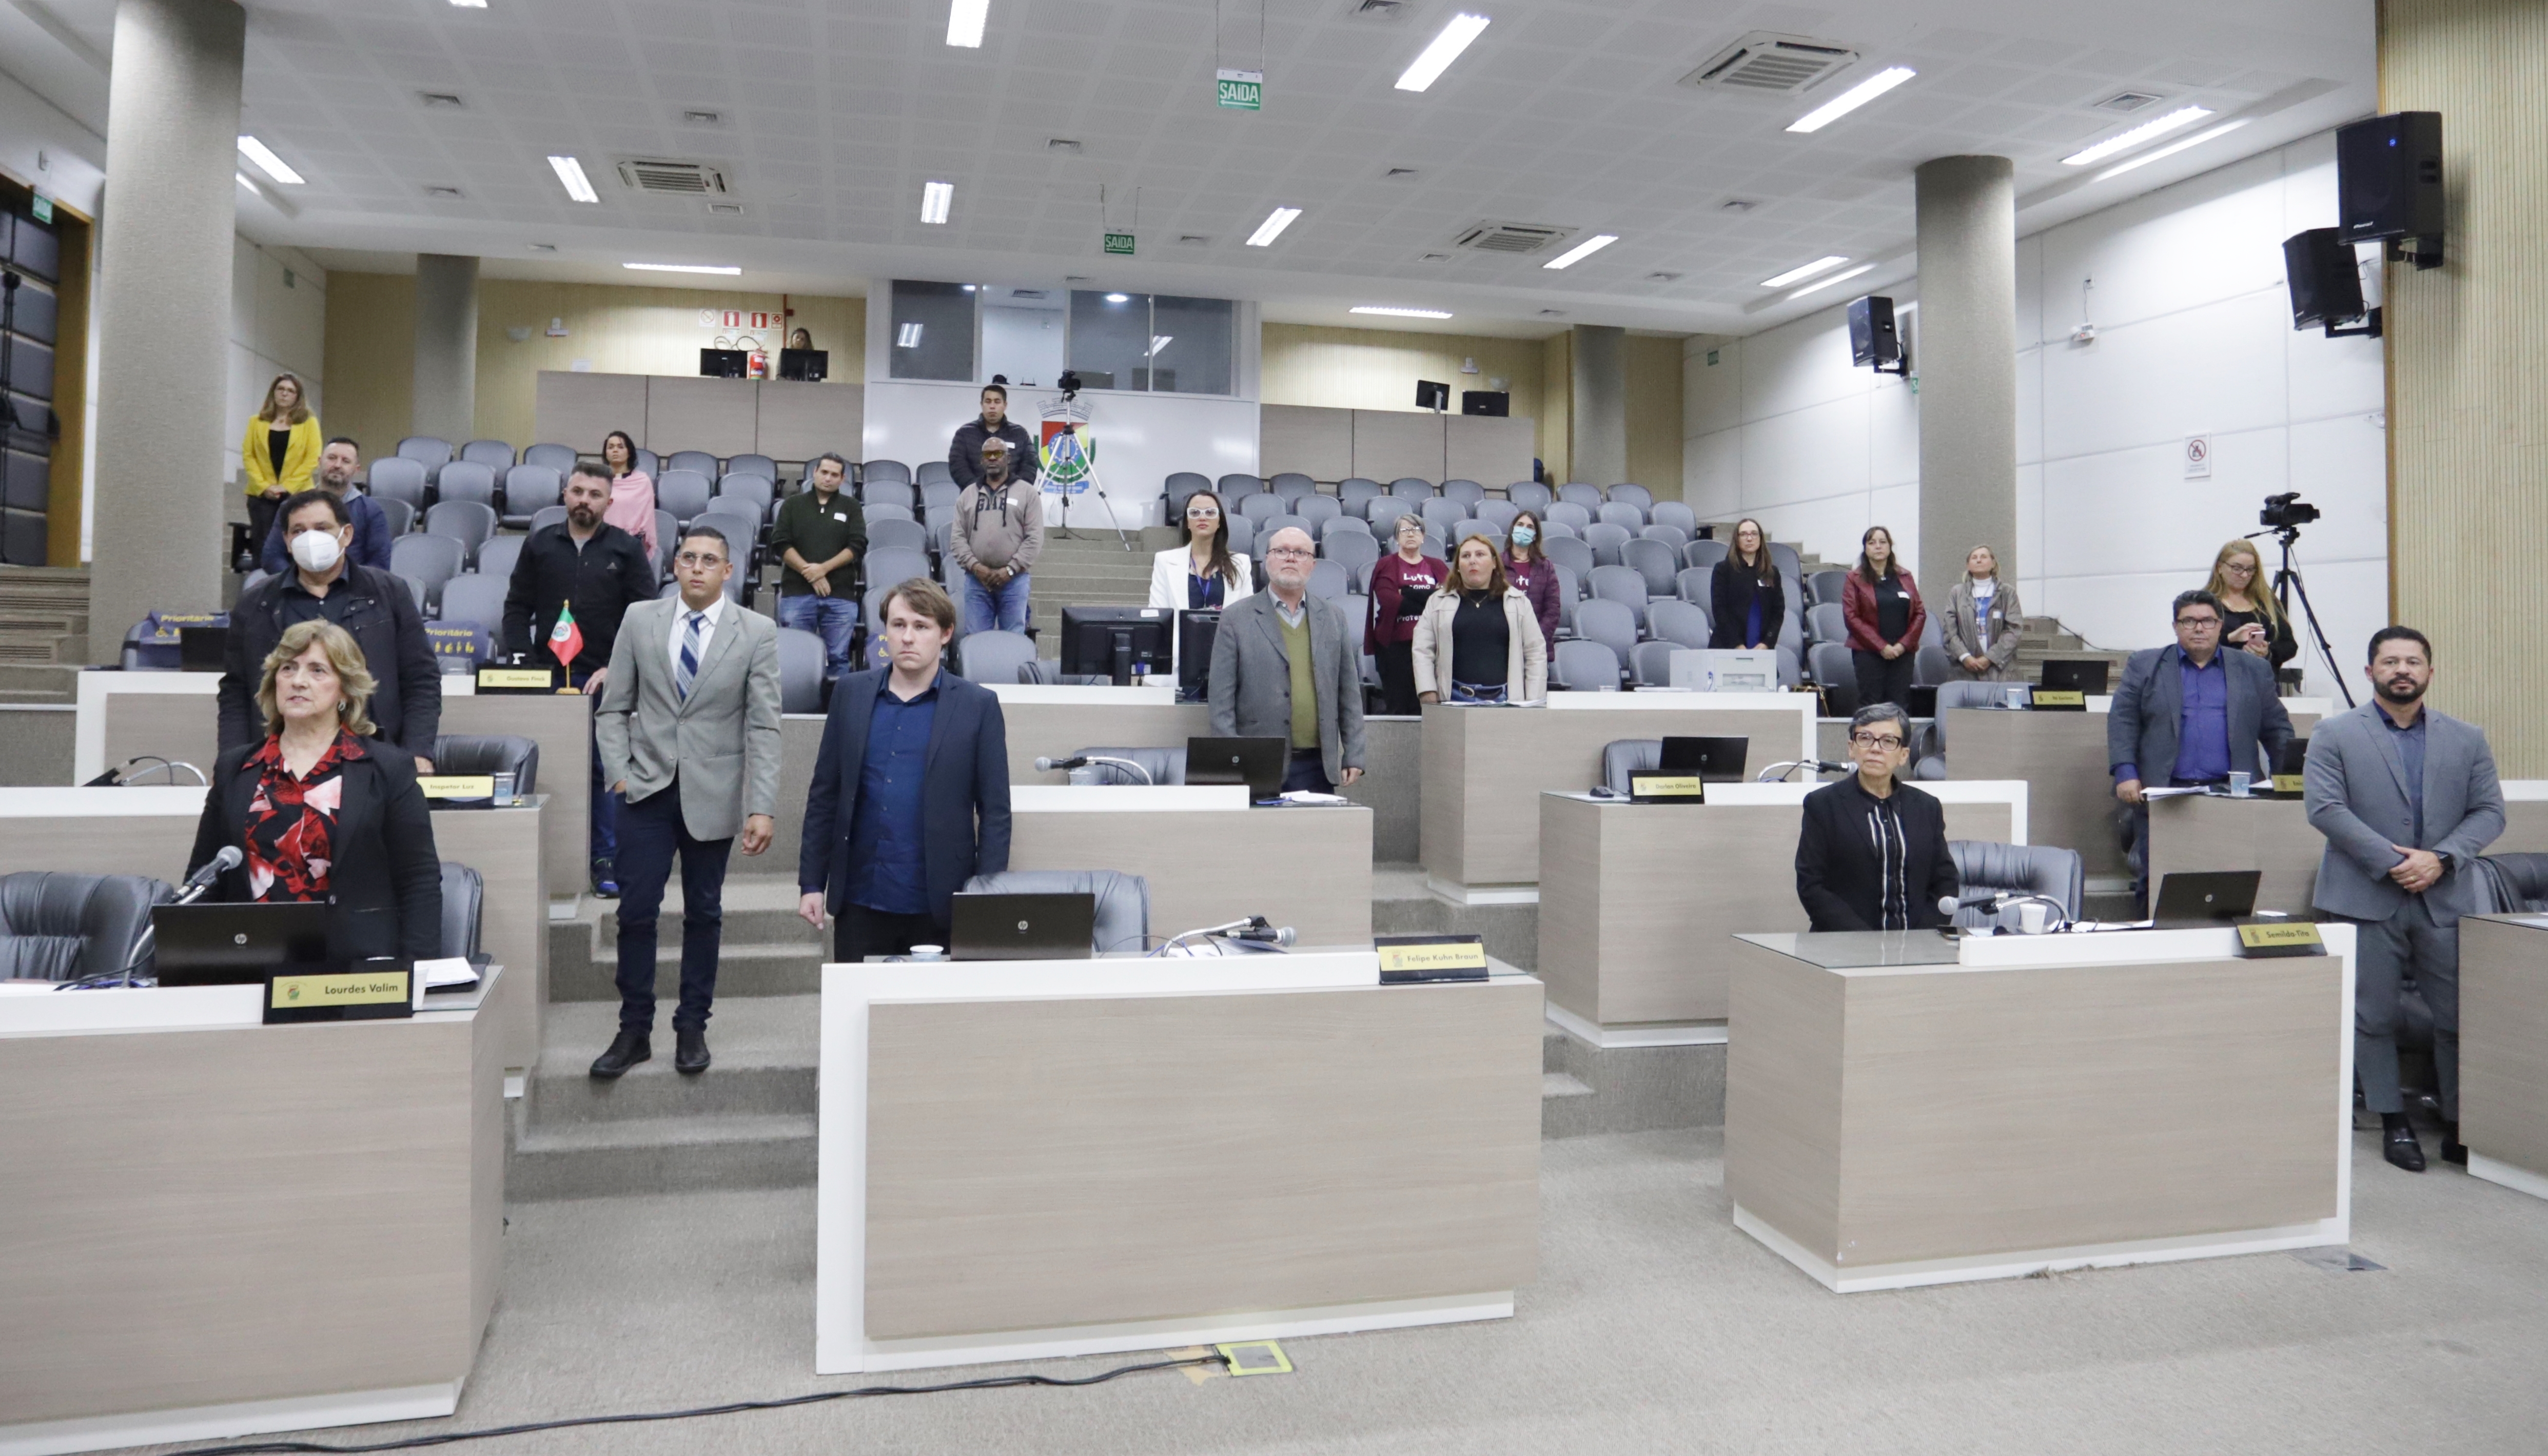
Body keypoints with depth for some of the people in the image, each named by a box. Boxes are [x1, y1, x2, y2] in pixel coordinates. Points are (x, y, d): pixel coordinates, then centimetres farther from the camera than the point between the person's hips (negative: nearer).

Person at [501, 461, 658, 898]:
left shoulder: (627, 550, 5)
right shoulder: (540, 545, 10)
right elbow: (517, 608, 11)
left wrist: (615, 669, -8)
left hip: (605, 679, -2)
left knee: (606, 771, -1)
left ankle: (606, 863, 5)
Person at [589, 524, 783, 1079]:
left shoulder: (756, 632, -3)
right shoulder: (640, 620, 3)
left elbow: (763, 726, -7)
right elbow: (615, 708, 7)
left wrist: (761, 808, -13)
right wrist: (618, 773, -6)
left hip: (712, 794, -1)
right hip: (647, 789, 1)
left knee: (704, 914, 9)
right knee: (636, 912, 1)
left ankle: (692, 1028, 21)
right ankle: (634, 1031, 14)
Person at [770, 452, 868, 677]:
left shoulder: (851, 508, 12)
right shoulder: (793, 505, 12)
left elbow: (858, 547, 2)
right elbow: (780, 544, 3)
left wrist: (824, 568, -11)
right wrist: (809, 572, -9)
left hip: (840, 594, 0)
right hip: (797, 593, 0)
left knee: (838, 657, -1)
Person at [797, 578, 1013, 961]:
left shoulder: (978, 706, -2)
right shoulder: (850, 693, 6)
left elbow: (995, 812, -1)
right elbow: (824, 795, 9)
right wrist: (811, 883, 6)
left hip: (939, 908, -2)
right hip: (860, 902, 3)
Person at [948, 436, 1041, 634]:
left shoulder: (1027, 493, 5)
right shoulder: (968, 495, 14)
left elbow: (1035, 538, -3)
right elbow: (957, 538, 8)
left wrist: (1010, 569, -11)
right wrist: (975, 567, -8)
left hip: (1014, 580, -2)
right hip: (976, 580, 2)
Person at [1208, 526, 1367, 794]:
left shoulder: (1333, 618, 12)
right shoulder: (1236, 619, 2)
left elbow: (1349, 694, 13)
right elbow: (1222, 701, -1)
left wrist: (1353, 757, 7)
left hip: (1318, 769, 3)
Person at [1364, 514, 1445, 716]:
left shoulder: (1438, 567, 16)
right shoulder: (1386, 566, 8)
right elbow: (1389, 601, -9)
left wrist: (1409, 594, -11)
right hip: (1396, 643, -2)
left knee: (1424, 706, 0)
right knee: (1397, 707, -3)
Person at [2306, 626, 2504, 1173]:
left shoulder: (2467, 739, 11)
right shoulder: (2335, 734, 2)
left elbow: (2489, 811, 6)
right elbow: (2324, 807, -8)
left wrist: (2440, 859, -11)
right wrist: (2389, 861, -15)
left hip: (2445, 899, 2)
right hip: (2367, 898, -2)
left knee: (2460, 1015, 3)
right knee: (2373, 1019, 4)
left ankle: (2459, 1126, 16)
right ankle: (2394, 1123, 16)